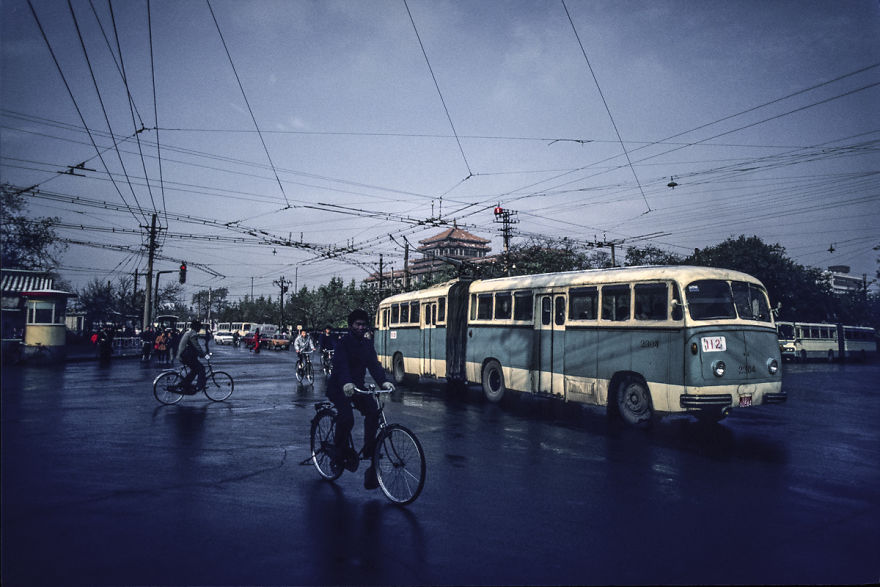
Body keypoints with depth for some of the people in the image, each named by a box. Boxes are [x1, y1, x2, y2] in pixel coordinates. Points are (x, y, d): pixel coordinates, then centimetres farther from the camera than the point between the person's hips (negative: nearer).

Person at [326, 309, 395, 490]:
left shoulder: (367, 344, 6)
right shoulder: (342, 343, -13)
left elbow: (374, 364, -6)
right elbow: (341, 365, -29)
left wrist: (383, 381, -24)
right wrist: (346, 383, -48)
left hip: (357, 386, 6)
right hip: (339, 388, -5)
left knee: (373, 411, -17)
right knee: (347, 417, -26)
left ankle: (369, 450, -4)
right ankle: (339, 452, -3)